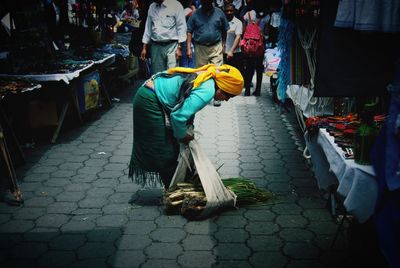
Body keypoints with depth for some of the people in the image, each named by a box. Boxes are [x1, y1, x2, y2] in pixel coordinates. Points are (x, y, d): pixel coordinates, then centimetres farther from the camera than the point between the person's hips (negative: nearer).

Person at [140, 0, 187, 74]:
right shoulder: (152, 7, 11)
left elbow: (181, 27, -6)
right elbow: (148, 27, 16)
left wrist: (179, 48, -11)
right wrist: (144, 48, 13)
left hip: (171, 46, -5)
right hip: (156, 46, 5)